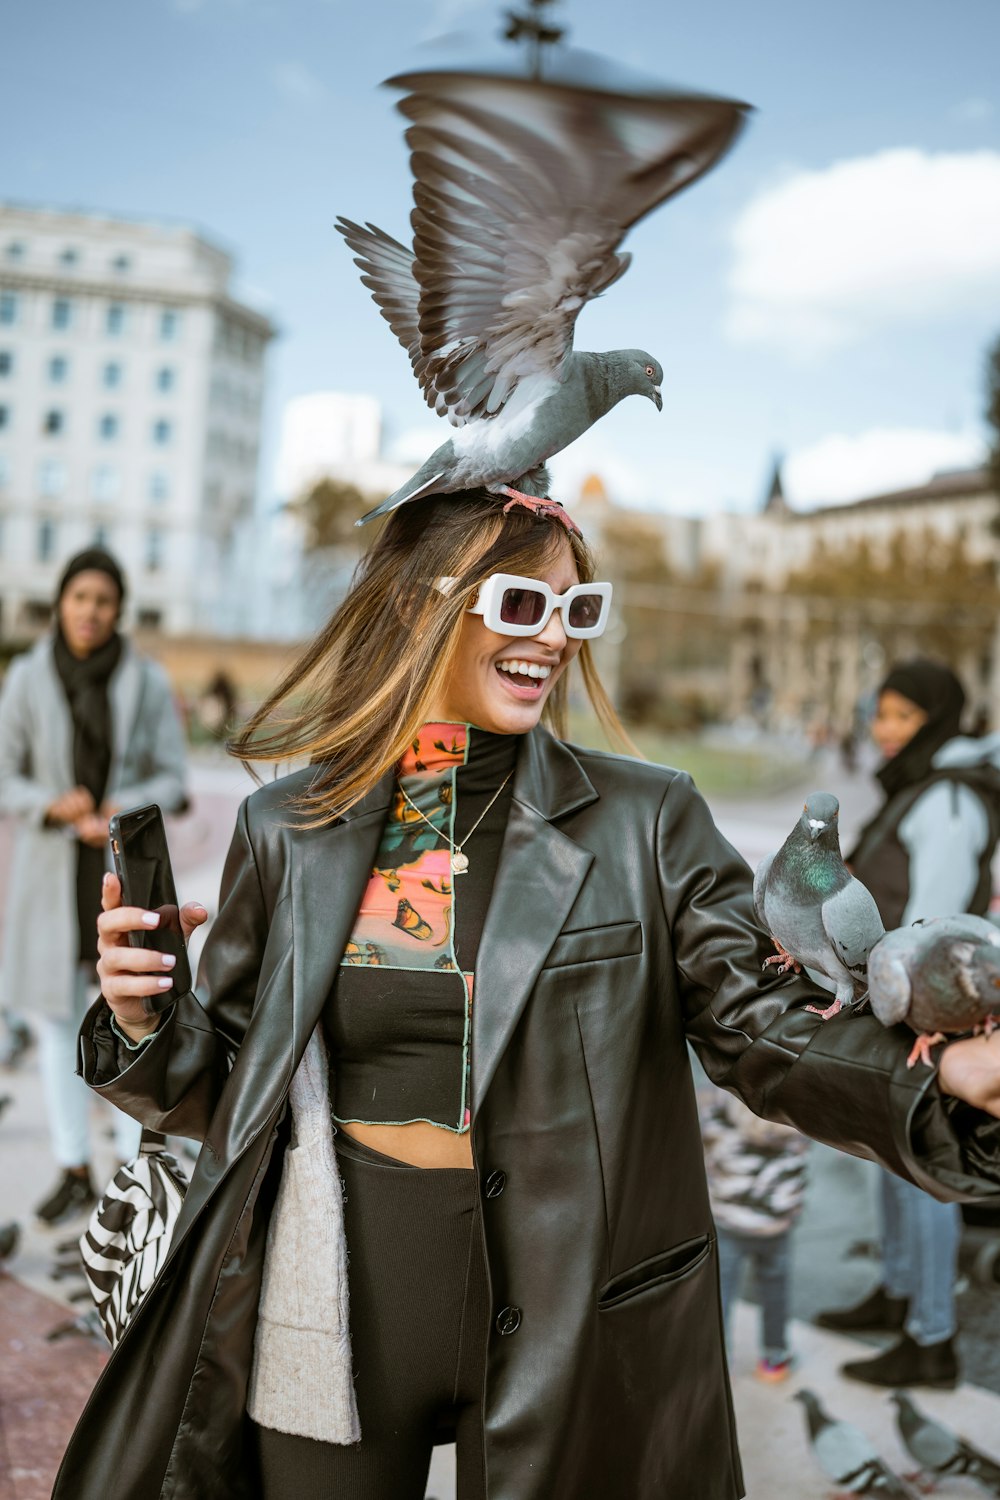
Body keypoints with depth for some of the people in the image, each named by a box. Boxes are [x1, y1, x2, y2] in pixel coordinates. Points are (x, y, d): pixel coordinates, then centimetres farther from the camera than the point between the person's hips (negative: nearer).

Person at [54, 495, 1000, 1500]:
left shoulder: (645, 821, -3)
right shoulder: (287, 827, 1)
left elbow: (760, 1025, -8)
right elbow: (230, 1079, 9)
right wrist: (144, 1023, -12)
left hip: (561, 1310, -1)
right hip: (335, 1299, 2)